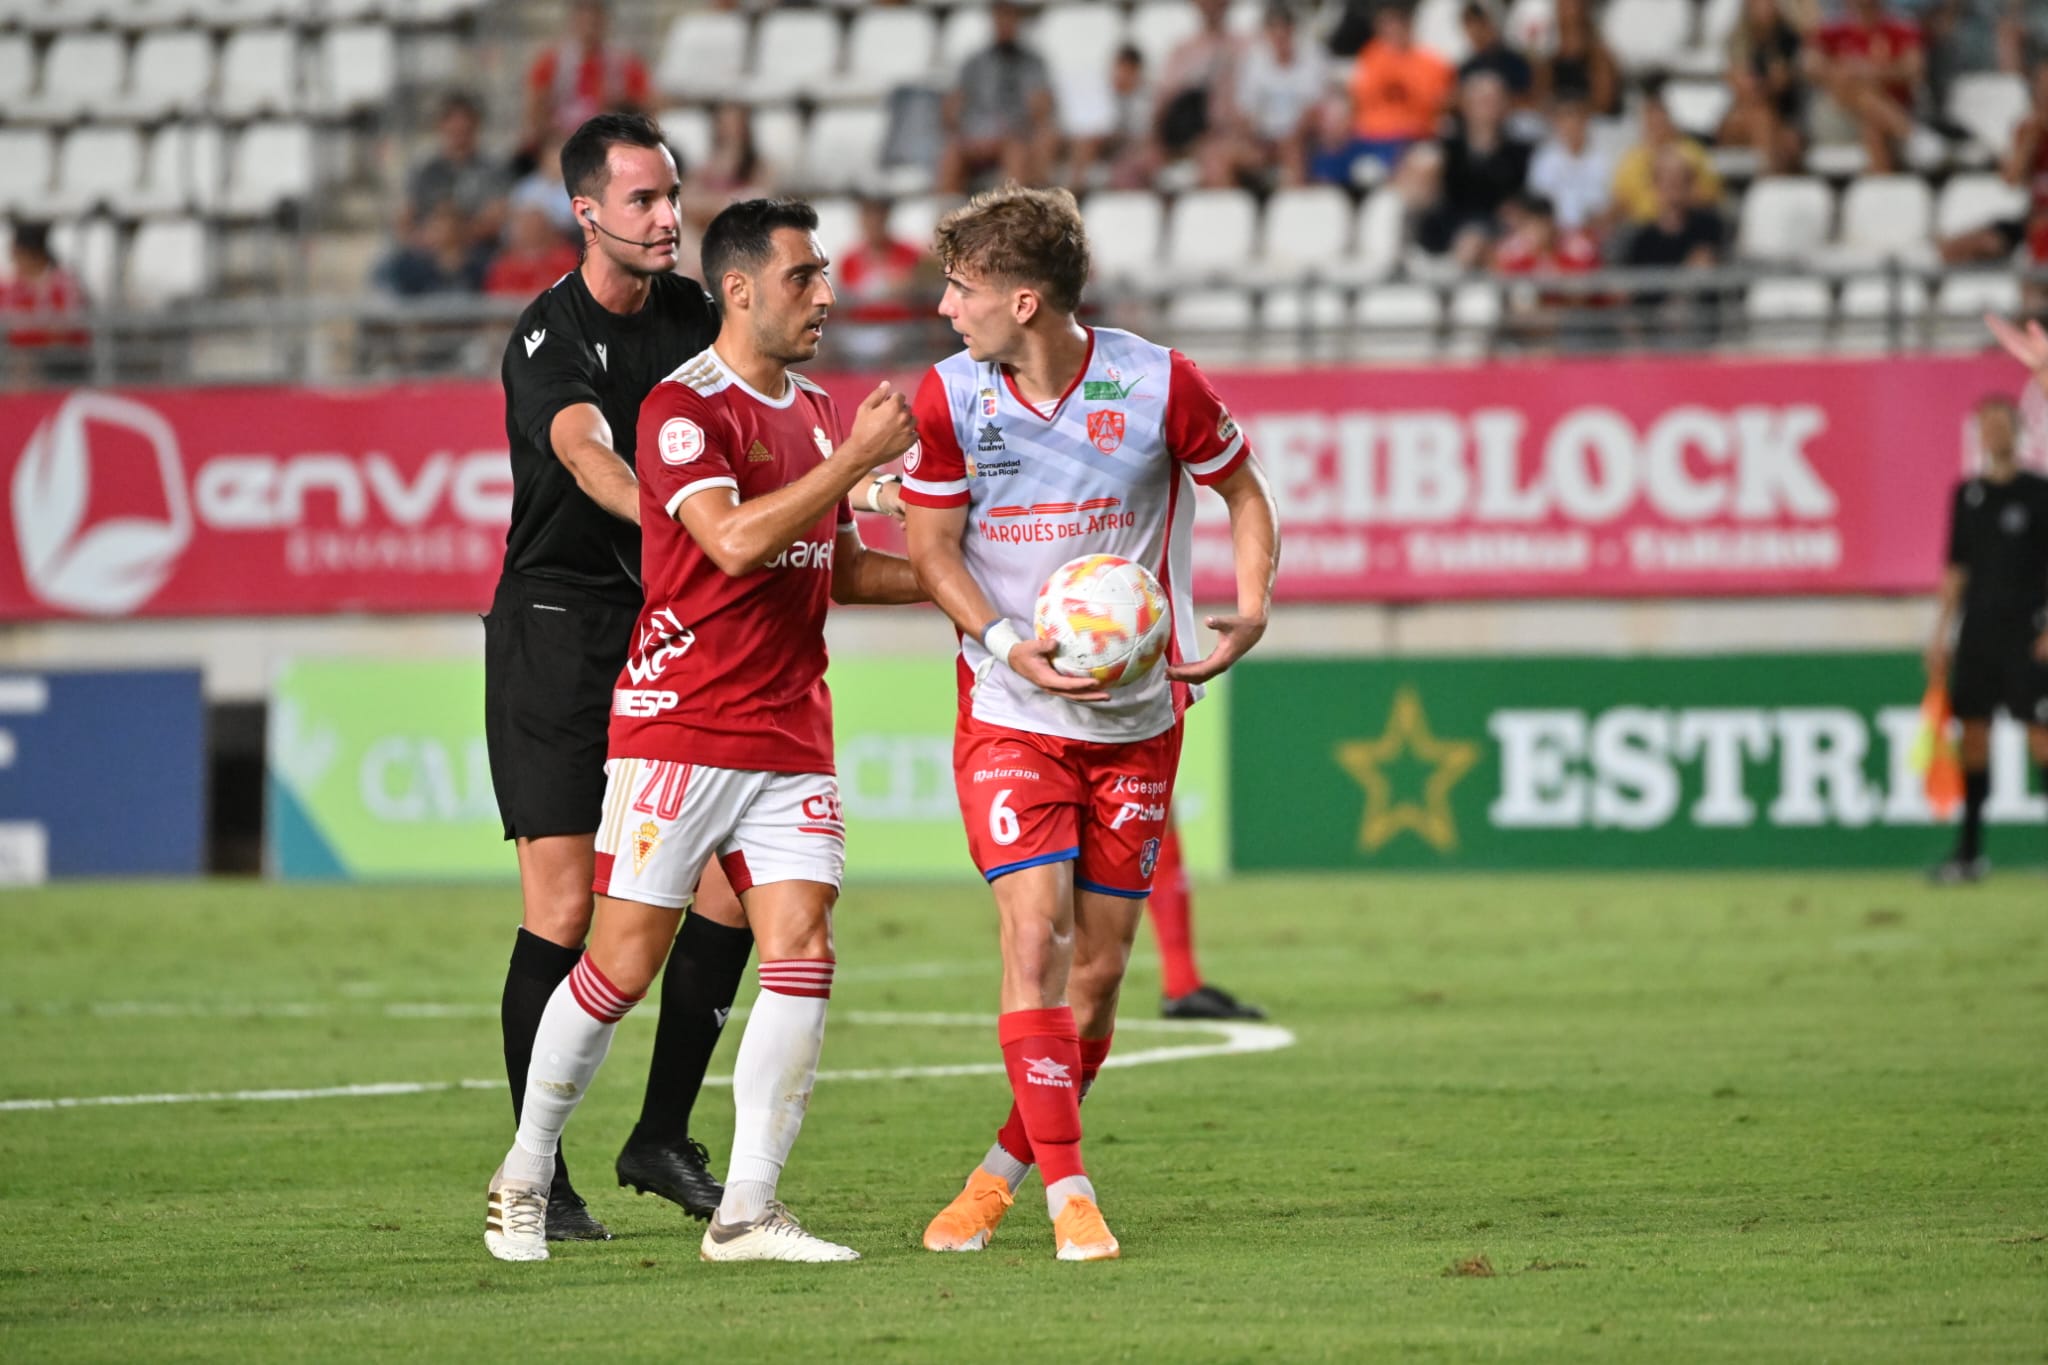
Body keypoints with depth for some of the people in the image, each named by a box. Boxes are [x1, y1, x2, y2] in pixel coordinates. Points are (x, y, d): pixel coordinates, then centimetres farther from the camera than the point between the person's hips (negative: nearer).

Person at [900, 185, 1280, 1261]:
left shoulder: (1158, 386, -10)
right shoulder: (948, 396, -7)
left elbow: (1243, 491, 5)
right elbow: (931, 545, 0)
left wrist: (1250, 611, -11)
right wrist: (1008, 644, -16)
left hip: (1136, 716, 1)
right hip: (1010, 714, -1)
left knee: (1101, 964, 3)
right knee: (1036, 934, -15)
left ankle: (1003, 1170, 22)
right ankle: (1069, 1194, -11)